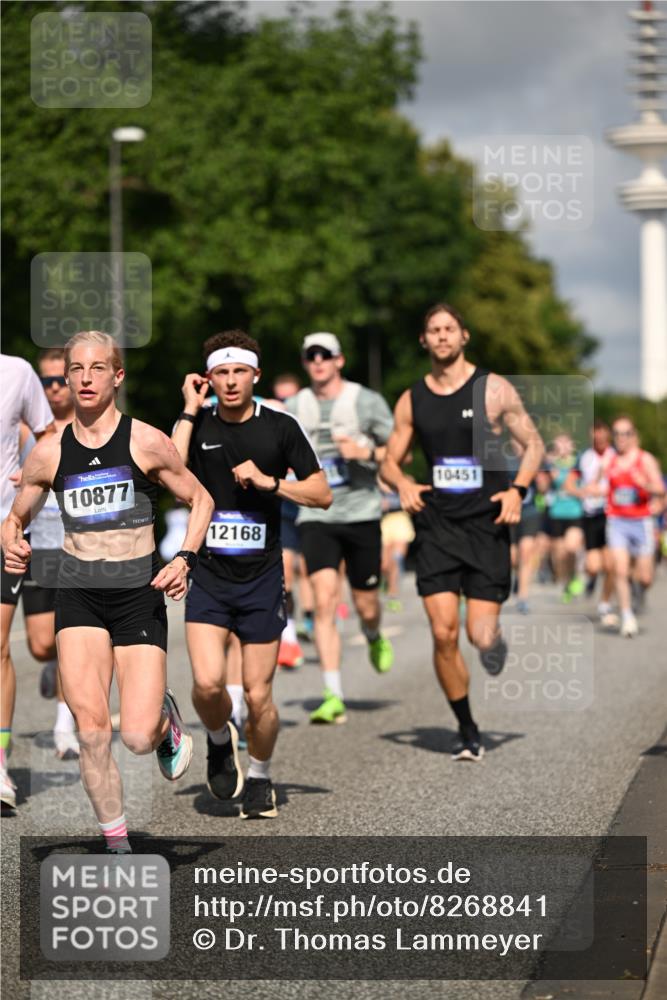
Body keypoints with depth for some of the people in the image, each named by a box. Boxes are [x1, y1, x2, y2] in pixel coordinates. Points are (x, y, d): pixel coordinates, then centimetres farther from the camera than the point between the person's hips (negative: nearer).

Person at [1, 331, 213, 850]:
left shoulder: (146, 442, -3)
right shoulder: (49, 452, 4)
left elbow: (201, 500, 8)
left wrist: (184, 559, -7)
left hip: (140, 592, -2)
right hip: (78, 593, 2)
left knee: (138, 737, -9)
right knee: (91, 726, -13)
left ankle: (166, 720, 29)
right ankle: (117, 843, 3)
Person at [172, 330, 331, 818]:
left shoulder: (280, 427, 0)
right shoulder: (197, 424, 2)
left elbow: (322, 494, 1)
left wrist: (268, 481, -12)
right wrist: (190, 411, -13)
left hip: (262, 578, 0)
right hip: (209, 575, 1)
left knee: (258, 696, 1)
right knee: (208, 683, -16)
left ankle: (260, 777, 27)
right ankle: (220, 740, 17)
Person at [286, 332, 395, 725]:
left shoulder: (367, 401, -1)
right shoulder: (294, 407, 7)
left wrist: (365, 452, -14)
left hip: (362, 514, -1)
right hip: (316, 517, 1)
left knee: (366, 605, 6)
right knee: (324, 601, -14)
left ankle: (375, 639, 45)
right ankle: (334, 697, -14)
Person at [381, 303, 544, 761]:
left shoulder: (493, 389, -1)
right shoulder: (412, 400, 7)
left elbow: (533, 444, 5)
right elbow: (390, 462, 15)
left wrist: (517, 490, -11)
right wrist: (403, 484, -8)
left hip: (486, 522, -2)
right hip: (437, 524, 2)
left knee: (480, 635, -7)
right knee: (444, 635, -8)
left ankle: (494, 640, 33)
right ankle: (467, 731, 8)